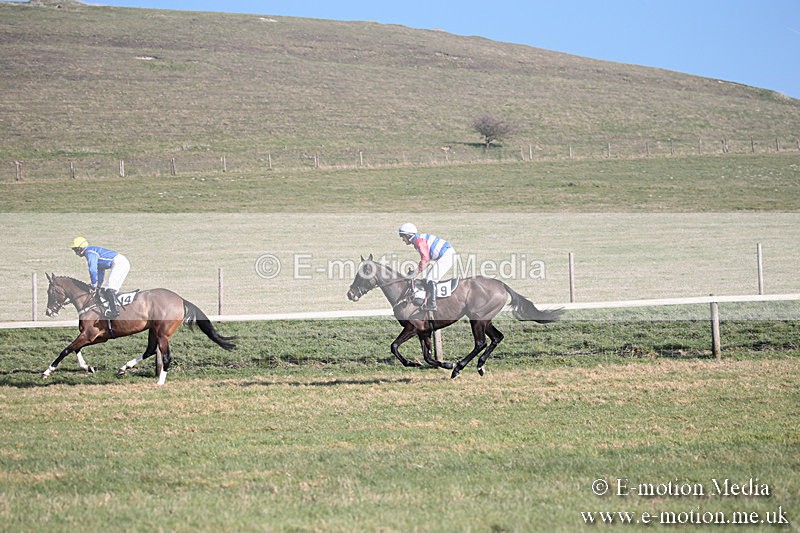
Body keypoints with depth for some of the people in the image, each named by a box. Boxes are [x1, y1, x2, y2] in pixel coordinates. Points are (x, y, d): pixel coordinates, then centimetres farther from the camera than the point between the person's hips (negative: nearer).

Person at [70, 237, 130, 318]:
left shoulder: (90, 253, -8)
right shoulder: (93, 252, 25)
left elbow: (93, 270, -18)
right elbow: (101, 271, 32)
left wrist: (94, 286, -10)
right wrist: (98, 286, 28)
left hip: (119, 263, -10)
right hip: (124, 263, 10)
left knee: (110, 287, -18)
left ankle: (114, 310, -27)